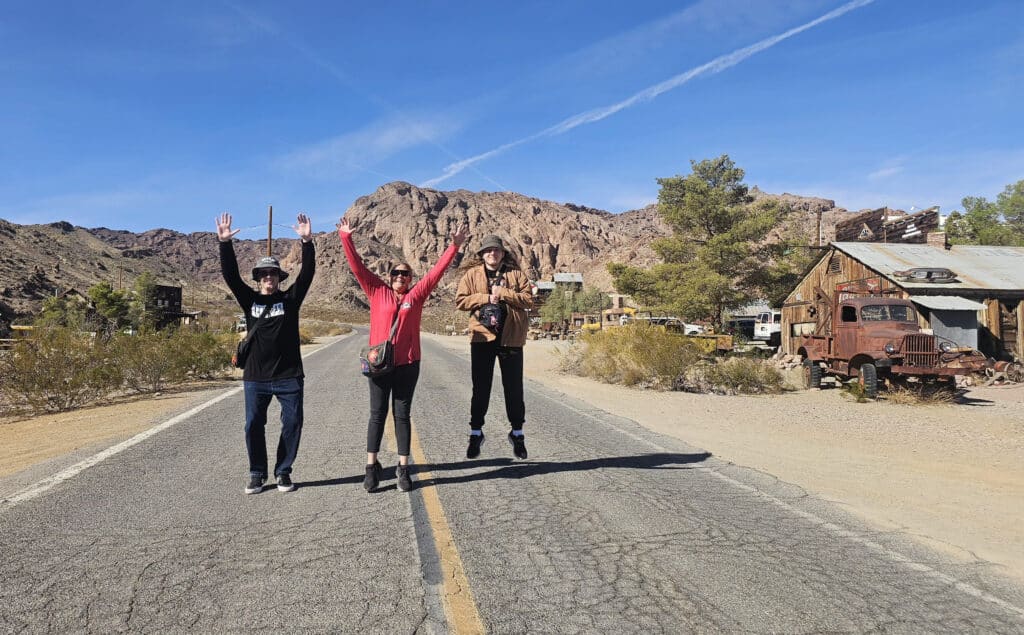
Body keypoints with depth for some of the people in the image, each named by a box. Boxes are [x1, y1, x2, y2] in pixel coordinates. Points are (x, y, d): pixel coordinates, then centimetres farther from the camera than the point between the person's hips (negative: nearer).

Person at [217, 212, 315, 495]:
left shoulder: (290, 299, 4)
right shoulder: (250, 300, 7)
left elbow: (307, 274, -8)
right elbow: (230, 275, -3)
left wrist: (307, 242, -19)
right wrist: (225, 243, -15)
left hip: (289, 376, -1)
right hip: (256, 377, 1)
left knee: (293, 423, 1)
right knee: (254, 425, 2)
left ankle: (283, 471, 17)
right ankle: (257, 474, 18)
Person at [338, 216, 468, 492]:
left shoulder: (416, 295, 5)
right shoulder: (377, 292, 4)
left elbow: (437, 271, 4)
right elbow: (357, 266, 2)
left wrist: (454, 246, 1)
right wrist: (346, 238, -2)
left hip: (408, 364, 1)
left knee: (402, 415, 9)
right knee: (377, 414, 8)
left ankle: (403, 468, 15)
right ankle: (372, 466, 16)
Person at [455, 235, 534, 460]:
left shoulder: (516, 273, 6)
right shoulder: (471, 274, 6)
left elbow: (529, 299, -3)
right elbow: (460, 300, -2)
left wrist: (503, 293, -12)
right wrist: (485, 298, -12)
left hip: (511, 337, 0)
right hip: (482, 336, 0)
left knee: (514, 387, 8)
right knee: (481, 388, 6)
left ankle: (517, 433, 22)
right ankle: (476, 433, 19)